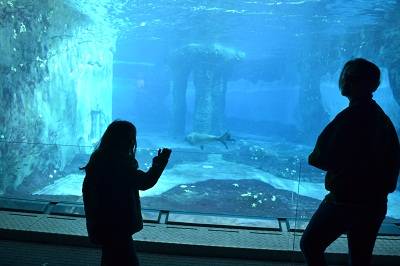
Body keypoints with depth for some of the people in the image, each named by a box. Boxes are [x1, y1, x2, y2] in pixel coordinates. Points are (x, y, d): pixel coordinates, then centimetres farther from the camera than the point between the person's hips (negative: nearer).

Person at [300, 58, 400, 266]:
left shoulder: (350, 116, -18)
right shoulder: (383, 119, 8)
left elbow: (323, 159, -21)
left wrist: (314, 157, 0)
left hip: (345, 200, -8)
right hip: (376, 203, 8)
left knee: (310, 244, 8)